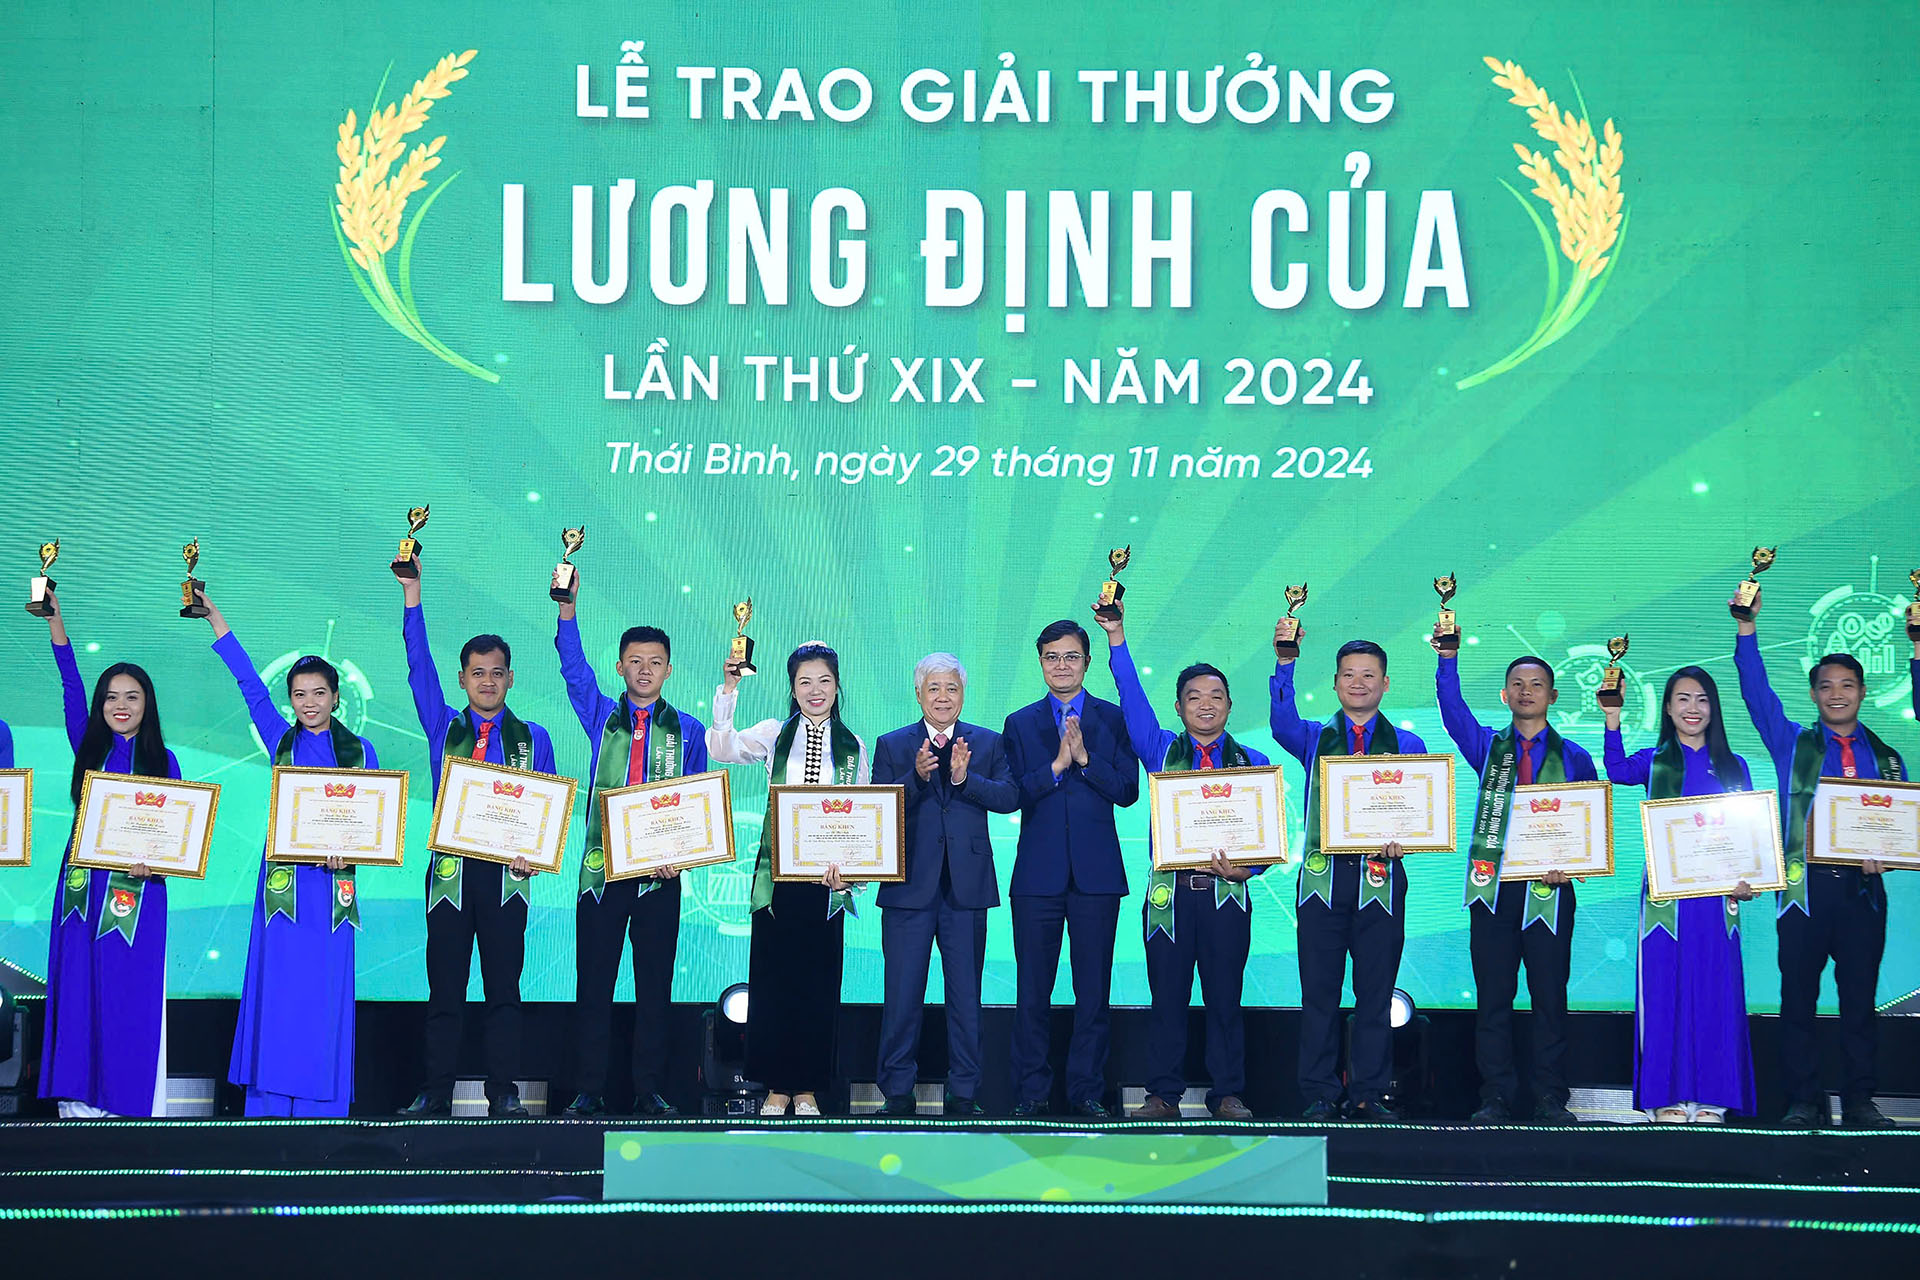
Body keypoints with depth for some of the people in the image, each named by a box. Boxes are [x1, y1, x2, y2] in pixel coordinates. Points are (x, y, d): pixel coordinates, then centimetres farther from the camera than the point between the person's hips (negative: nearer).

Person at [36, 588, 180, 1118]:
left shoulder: (163, 762, 5)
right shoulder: (88, 748, 9)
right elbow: (71, 686, 1)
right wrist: (55, 620, -7)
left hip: (137, 892, -2)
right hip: (84, 885, 2)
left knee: (132, 995, -3)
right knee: (80, 989, 1)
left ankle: (131, 1104, 1)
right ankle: (79, 1103, 5)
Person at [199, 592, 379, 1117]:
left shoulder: (359, 750, 7)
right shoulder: (281, 741, 9)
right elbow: (251, 685, 6)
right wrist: (213, 617, 3)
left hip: (332, 877, -1)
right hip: (283, 873, 1)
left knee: (325, 988, -1)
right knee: (278, 983, -1)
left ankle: (320, 1103, 3)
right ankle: (270, 1106, 3)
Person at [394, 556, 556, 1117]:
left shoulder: (533, 737, 12)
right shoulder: (443, 727, 12)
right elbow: (419, 666, 2)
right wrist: (412, 594, -6)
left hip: (506, 873, 0)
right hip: (451, 868, 1)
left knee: (504, 987, -1)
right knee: (444, 987, 0)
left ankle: (504, 1093, 1)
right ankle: (436, 1094, 1)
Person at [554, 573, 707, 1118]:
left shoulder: (688, 730, 10)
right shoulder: (602, 716, 10)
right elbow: (573, 670, -4)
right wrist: (567, 609, -19)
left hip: (660, 872, 0)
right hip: (601, 865, 0)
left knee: (655, 984, 1)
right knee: (593, 982, 0)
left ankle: (649, 1090, 7)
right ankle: (588, 1091, 4)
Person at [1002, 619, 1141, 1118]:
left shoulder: (1113, 720, 7)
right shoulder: (1020, 724, 10)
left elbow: (1128, 791, -3)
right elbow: (1012, 796, -2)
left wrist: (1085, 758, -14)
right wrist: (1056, 765, -14)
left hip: (1096, 872, -1)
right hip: (1038, 873, 1)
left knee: (1094, 992, 2)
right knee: (1032, 992, 3)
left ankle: (1088, 1092, 9)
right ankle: (1032, 1092, 10)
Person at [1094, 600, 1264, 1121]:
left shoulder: (1253, 762, 10)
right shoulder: (1162, 751, 11)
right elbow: (1132, 700, -2)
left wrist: (1245, 867, -14)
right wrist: (1117, 639, -12)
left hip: (1226, 892, 0)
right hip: (1170, 891, 0)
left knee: (1225, 997, 1)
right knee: (1167, 996, 1)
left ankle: (1227, 1095, 7)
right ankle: (1163, 1095, 6)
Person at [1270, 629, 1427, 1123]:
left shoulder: (1406, 745, 13)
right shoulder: (1315, 738, 12)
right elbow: (1282, 724, -11)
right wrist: (1285, 662, -24)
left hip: (1381, 876, 0)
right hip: (1324, 874, 0)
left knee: (1375, 992, 1)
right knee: (1319, 990, -1)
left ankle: (1369, 1094, 7)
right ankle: (1320, 1096, 2)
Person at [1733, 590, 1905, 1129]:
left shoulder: (1886, 758, 14)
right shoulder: (1792, 744, 9)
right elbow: (1757, 693, -3)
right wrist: (1747, 629, -15)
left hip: (1862, 888, 1)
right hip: (1805, 884, -1)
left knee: (1860, 999, 2)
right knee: (1798, 999, -1)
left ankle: (1859, 1102, 9)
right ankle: (1803, 1101, 5)